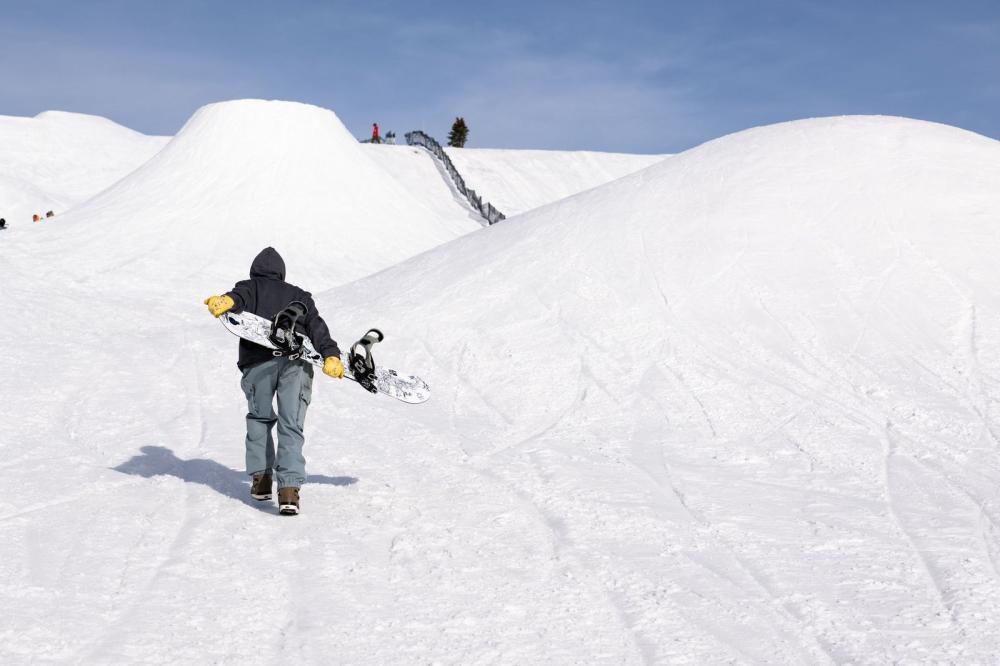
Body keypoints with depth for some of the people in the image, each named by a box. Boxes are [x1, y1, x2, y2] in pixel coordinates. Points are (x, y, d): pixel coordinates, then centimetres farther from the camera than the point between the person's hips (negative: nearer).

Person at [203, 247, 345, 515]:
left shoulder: (250, 287, 21)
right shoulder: (298, 295, 27)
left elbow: (240, 296, -5)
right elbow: (316, 325, 11)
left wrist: (227, 300, -26)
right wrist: (330, 355, 0)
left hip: (259, 364, -1)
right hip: (296, 363, 1)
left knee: (259, 419, 21)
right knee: (291, 426, -3)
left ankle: (261, 478, 18)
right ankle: (289, 489, -18)